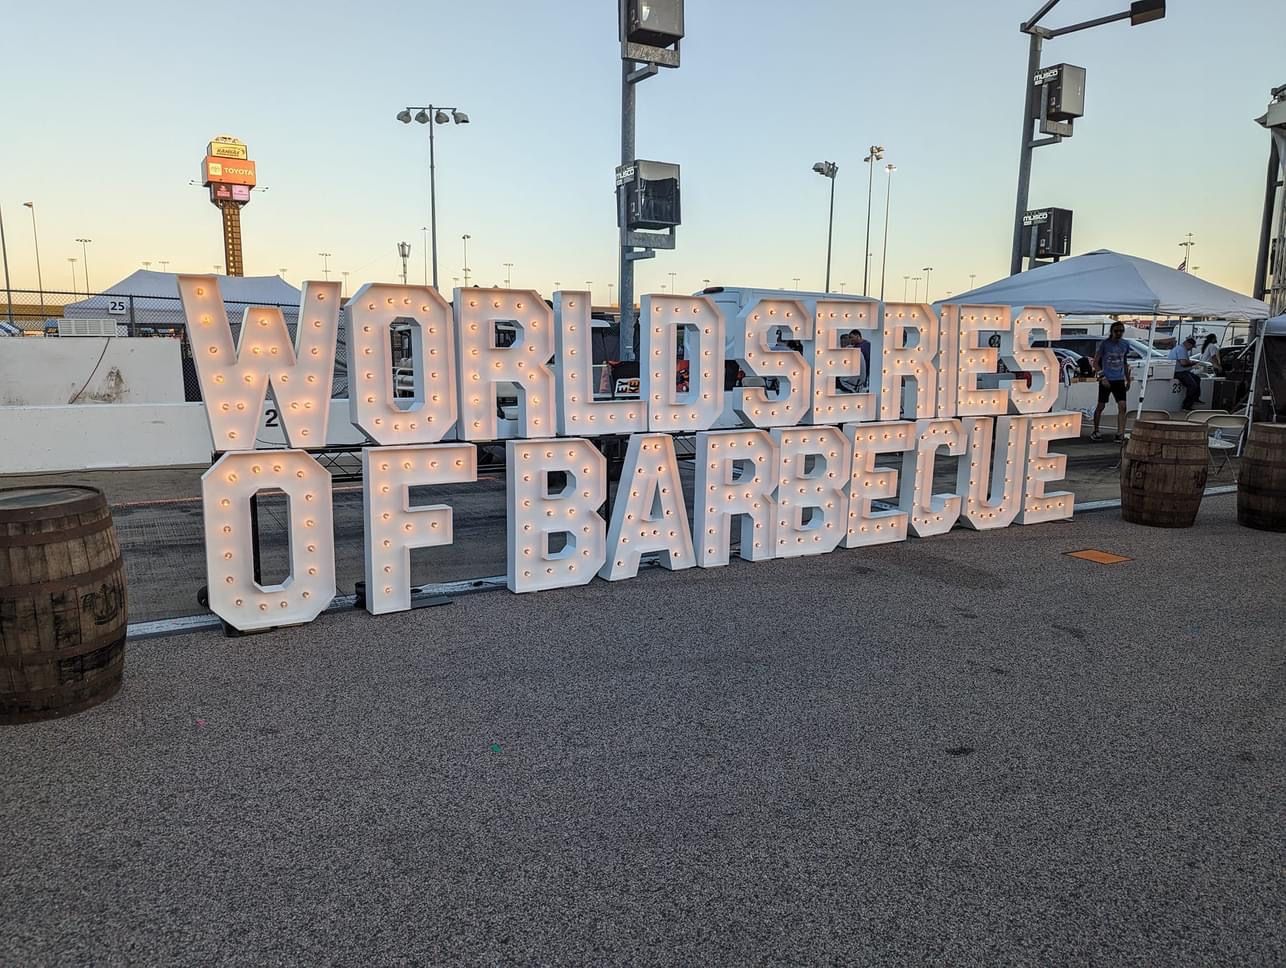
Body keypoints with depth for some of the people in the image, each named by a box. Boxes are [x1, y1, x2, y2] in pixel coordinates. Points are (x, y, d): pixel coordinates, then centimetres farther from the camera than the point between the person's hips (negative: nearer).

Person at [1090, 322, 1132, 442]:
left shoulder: (1125, 345, 7)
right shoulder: (1105, 344, -6)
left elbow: (1125, 362, 19)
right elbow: (1095, 362, -4)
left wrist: (1128, 380, 17)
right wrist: (1102, 377, -14)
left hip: (1119, 380, 3)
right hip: (1106, 380, -3)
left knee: (1122, 406, -9)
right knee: (1101, 406, 4)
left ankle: (1120, 434, -9)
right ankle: (1095, 431, 22)